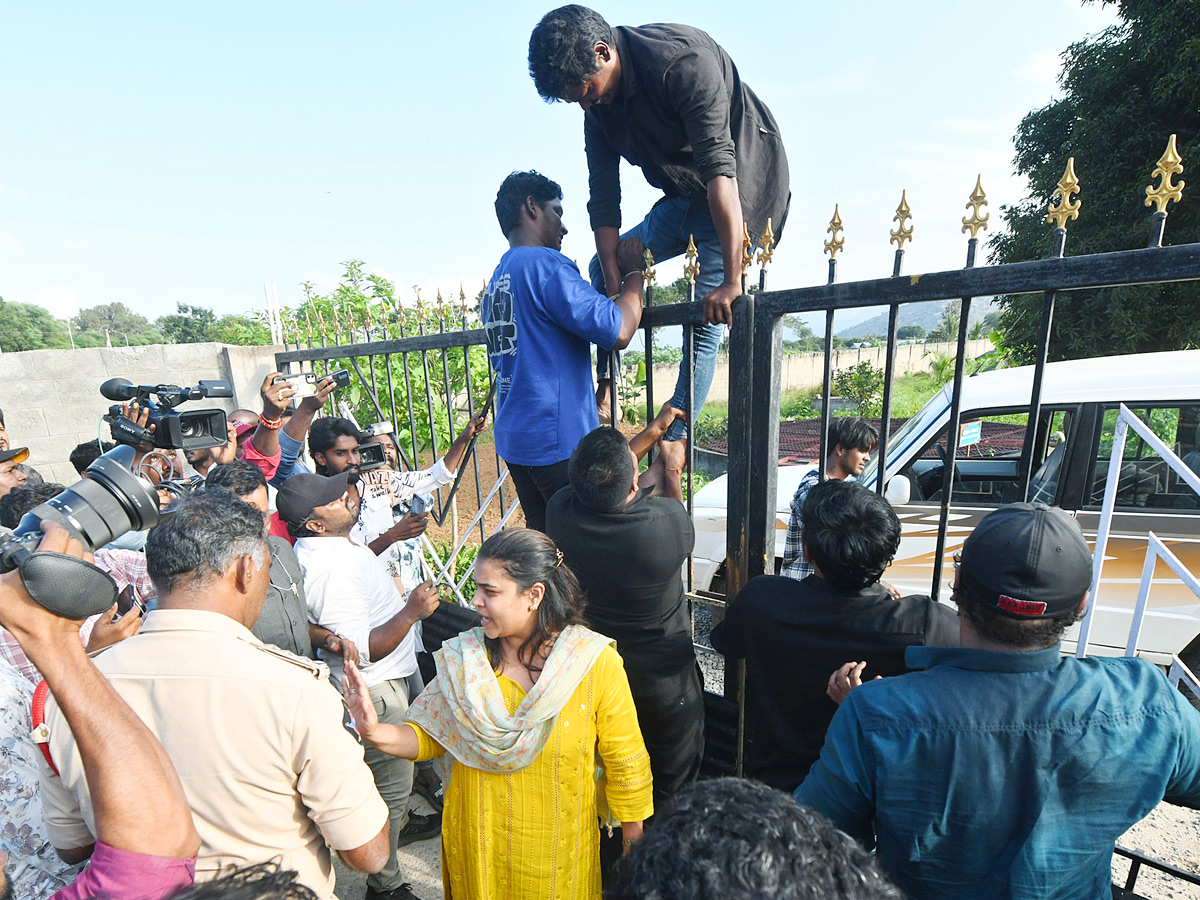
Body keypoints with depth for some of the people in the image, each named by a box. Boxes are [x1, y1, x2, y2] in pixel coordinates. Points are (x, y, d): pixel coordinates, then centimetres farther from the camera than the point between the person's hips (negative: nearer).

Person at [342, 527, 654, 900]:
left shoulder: (597, 664, -22)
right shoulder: (463, 659, -14)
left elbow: (626, 767, -11)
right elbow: (428, 736, -3)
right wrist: (376, 732, -22)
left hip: (559, 855, -2)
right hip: (477, 845, 2)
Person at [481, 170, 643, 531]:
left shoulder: (496, 279, 17)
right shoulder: (543, 263, -12)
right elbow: (619, 332, -18)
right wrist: (634, 272, -2)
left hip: (513, 437, 9)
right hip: (557, 440, -9)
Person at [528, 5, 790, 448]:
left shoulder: (682, 60, -26)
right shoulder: (597, 103, -2)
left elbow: (720, 168, -35)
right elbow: (604, 200, -6)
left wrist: (731, 280, -41)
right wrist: (615, 289, -15)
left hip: (744, 190, -8)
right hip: (685, 198, 8)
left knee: (706, 320, -17)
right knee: (602, 267, 8)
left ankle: (670, 444, -9)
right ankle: (605, 380, 13)